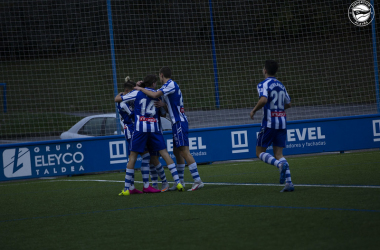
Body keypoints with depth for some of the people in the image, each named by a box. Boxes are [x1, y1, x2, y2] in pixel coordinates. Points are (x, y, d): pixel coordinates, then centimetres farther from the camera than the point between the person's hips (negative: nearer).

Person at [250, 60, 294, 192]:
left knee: (260, 152, 4)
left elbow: (263, 100, -25)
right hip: (282, 123, 6)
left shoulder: (263, 84, -8)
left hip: (269, 123, -6)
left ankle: (280, 164, -24)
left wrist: (254, 110, -10)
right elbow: (288, 104, 22)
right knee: (278, 153, 8)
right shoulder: (281, 85, 14)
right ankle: (289, 183, -7)